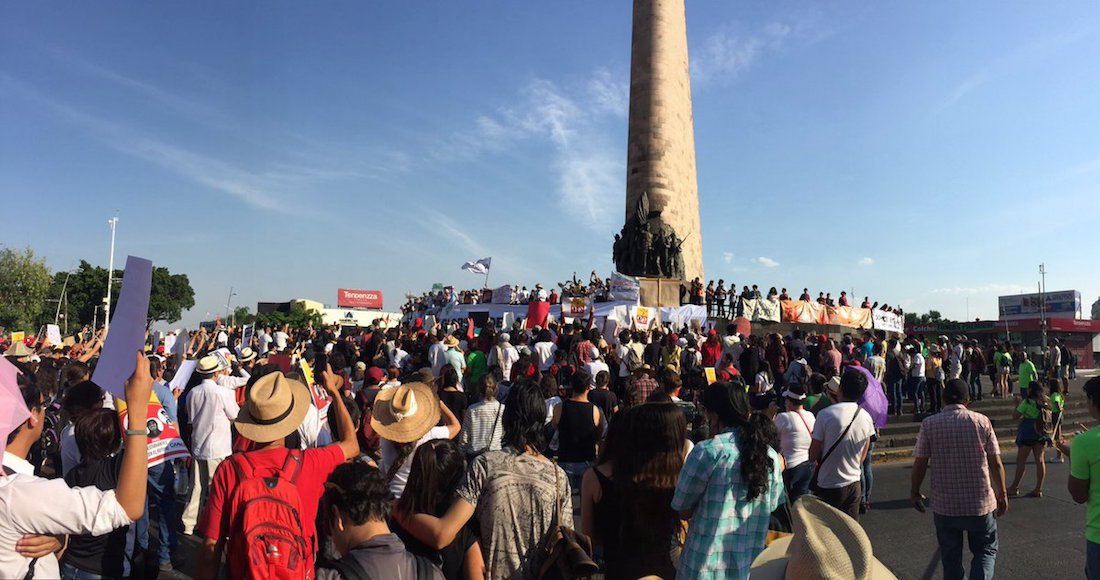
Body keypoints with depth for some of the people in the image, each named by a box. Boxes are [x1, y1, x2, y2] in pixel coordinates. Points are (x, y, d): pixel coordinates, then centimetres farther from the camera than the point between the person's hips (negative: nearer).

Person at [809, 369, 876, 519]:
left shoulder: (825, 414, -18)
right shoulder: (866, 417, -3)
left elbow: (813, 455, -12)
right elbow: (863, 456, 9)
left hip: (828, 486, -4)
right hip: (854, 484, 4)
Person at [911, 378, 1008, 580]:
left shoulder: (929, 424, -8)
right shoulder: (982, 422, -7)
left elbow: (920, 464, -7)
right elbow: (996, 463, -4)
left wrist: (914, 492, 7)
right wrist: (1002, 493, 9)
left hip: (945, 505, 0)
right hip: (981, 503, 0)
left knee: (950, 557, 17)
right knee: (986, 550, 18)